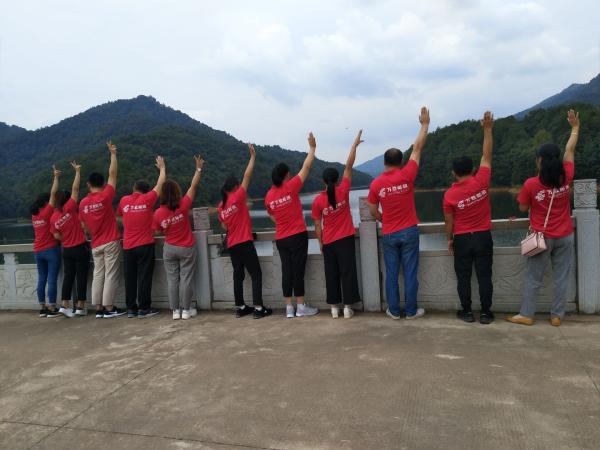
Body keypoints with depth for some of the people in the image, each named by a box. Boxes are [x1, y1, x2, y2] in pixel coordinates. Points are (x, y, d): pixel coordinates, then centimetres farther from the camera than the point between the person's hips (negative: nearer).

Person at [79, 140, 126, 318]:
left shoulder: (83, 203, 4)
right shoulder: (105, 196, -9)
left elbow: (84, 226, 11)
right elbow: (112, 174, -5)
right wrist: (113, 153, 1)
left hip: (96, 245, 5)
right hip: (110, 242, -5)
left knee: (98, 275, 9)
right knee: (110, 275, -1)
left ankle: (99, 308, 11)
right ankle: (109, 308, -1)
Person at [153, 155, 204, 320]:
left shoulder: (158, 213, -10)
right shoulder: (183, 206, -16)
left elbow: (159, 231, 1)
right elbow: (193, 186, -10)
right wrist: (199, 168, -2)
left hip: (169, 249, 2)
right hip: (187, 248, -2)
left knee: (172, 279, 8)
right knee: (186, 278, 4)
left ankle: (176, 311, 12)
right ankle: (186, 310, 9)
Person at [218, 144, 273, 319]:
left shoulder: (221, 206, 7)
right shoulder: (237, 198, -11)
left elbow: (224, 226, 14)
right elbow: (247, 177, -12)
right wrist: (253, 156, -7)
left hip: (231, 245, 7)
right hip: (244, 243, -7)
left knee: (238, 275, 13)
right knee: (256, 274, -1)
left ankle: (240, 308, 18)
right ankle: (258, 308, -3)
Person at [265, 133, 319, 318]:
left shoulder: (269, 195, 4)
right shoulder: (291, 187, -11)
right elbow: (306, 167, -4)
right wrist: (312, 147, 6)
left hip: (280, 238, 5)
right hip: (298, 236, -5)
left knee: (287, 271, 8)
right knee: (298, 271, 0)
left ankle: (289, 308, 12)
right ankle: (301, 307, 7)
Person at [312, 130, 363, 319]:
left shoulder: (318, 200, -7)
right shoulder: (343, 191, -9)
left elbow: (318, 225, -3)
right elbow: (349, 166, -6)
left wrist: (321, 243, 9)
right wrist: (355, 145, -1)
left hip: (328, 242, 1)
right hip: (345, 239, -1)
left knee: (331, 274, 9)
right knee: (347, 272, 4)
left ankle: (335, 307, 13)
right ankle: (347, 307, 4)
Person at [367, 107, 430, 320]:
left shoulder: (376, 184, -5)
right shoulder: (406, 175, -10)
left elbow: (373, 212, 1)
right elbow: (417, 149, 0)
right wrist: (425, 124, 10)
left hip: (389, 235, 1)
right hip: (409, 232, -1)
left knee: (391, 273, 9)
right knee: (410, 273, 5)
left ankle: (394, 310, 15)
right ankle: (411, 310, 12)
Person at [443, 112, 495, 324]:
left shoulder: (450, 195, -10)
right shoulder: (481, 182, -10)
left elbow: (449, 222, -3)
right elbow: (487, 156, -2)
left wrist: (449, 239, 11)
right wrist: (487, 128, 1)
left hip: (462, 239, -1)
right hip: (484, 237, 1)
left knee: (463, 277, 9)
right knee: (484, 276, 7)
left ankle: (467, 311, 14)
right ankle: (486, 312, 11)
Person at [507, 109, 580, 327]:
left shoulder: (531, 184, -14)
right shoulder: (566, 177, -6)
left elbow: (523, 208, -4)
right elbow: (570, 151, 8)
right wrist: (575, 127, 20)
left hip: (542, 237, -3)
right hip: (564, 237, 3)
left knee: (533, 278, 6)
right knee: (562, 277, 10)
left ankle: (526, 315, 12)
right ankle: (557, 315, 16)